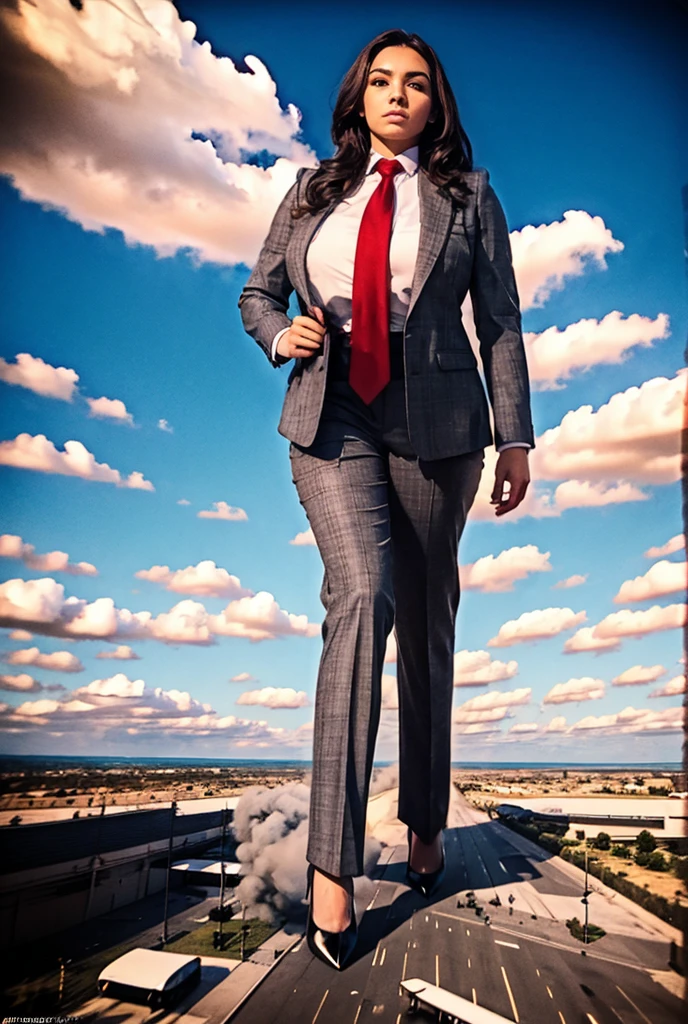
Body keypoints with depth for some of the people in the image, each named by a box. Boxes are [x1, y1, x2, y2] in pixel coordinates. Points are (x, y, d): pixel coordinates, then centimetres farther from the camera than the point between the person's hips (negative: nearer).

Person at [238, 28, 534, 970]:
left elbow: (500, 321, 6)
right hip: (331, 416, 0)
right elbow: (257, 292, 20)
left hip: (436, 420, 1)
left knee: (427, 621, 6)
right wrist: (281, 333, -4)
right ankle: (332, 863, -13)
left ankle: (426, 823, 28)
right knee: (362, 594, -23)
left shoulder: (467, 195, 11)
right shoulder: (312, 191, 16)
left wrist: (515, 437, -3)